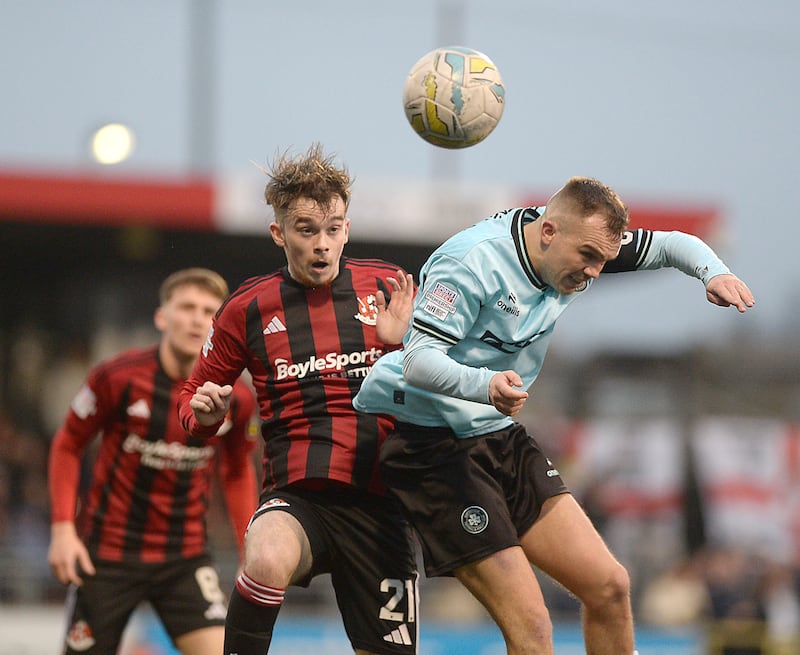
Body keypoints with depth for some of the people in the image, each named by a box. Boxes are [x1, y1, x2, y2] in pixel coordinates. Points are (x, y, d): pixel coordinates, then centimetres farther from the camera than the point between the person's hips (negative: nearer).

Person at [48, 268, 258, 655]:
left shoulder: (236, 398, -5)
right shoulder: (117, 377, -13)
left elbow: (238, 471, 13)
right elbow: (67, 445, 0)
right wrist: (63, 528, -8)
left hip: (185, 557, 2)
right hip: (106, 554, -2)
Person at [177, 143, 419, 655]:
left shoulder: (388, 290, 5)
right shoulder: (249, 309, 4)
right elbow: (195, 394, 17)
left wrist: (404, 345, -11)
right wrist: (204, 412, -6)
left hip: (377, 503, 2)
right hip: (296, 499, -2)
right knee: (268, 559, -36)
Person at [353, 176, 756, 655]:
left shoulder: (584, 243, 0)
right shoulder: (472, 262, -22)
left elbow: (671, 245, 12)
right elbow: (418, 361, -27)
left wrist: (713, 273, -10)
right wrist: (485, 385, -46)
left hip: (501, 433, 8)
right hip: (430, 442, -8)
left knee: (609, 587, 4)